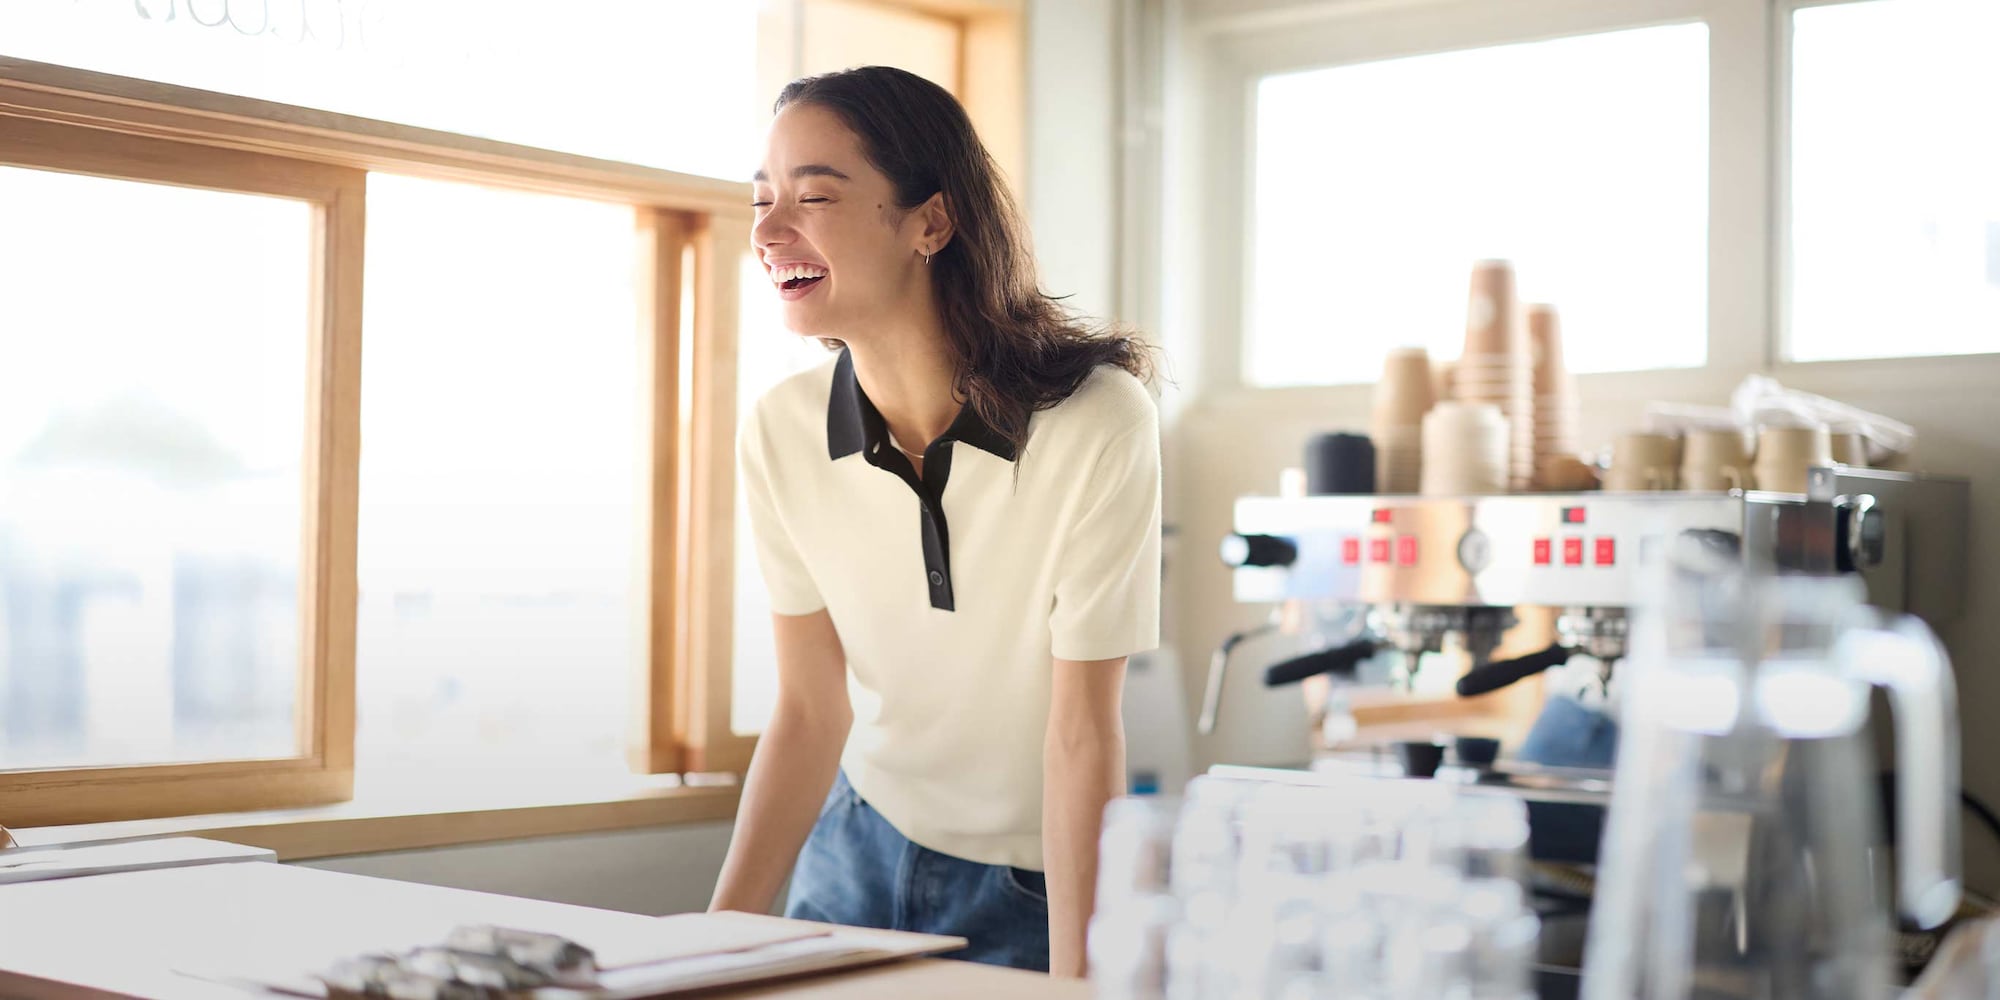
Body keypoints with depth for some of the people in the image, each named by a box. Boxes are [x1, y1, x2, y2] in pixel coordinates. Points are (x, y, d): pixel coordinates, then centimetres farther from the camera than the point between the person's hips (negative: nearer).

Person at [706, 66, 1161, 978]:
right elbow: (811, 713, -6)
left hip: (1035, 890, -3)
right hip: (862, 848, 4)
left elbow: (1084, 732, -20)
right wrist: (718, 938, -13)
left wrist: (1074, 980, -21)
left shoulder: (1096, 425, -25)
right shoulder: (780, 433, -12)